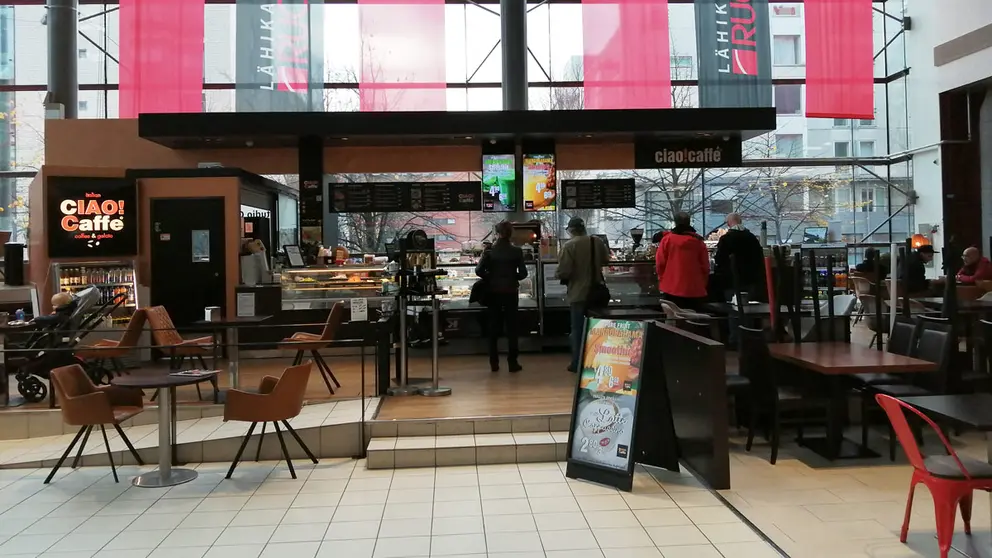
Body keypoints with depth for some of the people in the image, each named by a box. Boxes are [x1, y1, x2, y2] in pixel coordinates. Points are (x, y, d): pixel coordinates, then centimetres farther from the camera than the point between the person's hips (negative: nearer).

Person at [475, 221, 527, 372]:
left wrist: (491, 278, 4)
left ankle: (494, 363, 12)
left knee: (494, 327, 9)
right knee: (511, 327, 7)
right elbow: (523, 273, -7)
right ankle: (512, 362, 6)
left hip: (494, 292, 1)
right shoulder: (516, 251, -6)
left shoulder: (489, 251, -6)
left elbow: (479, 271, -12)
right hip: (510, 292, -1)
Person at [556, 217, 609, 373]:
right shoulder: (598, 242, 1)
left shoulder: (569, 246, -16)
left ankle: (577, 363, 8)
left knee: (578, 329, 5)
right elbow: (606, 261, 16)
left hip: (578, 293, -5)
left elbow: (563, 272, -20)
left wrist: (557, 275, 1)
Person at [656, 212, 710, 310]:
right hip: (695, 289, 1)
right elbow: (705, 265, 5)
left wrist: (662, 279, 14)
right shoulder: (698, 241, 1)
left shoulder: (667, 239, -3)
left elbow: (660, 262, -1)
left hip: (672, 288, -1)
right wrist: (703, 284, 16)